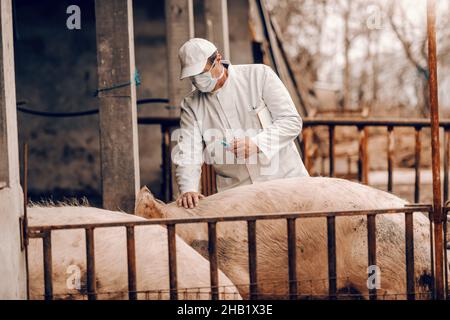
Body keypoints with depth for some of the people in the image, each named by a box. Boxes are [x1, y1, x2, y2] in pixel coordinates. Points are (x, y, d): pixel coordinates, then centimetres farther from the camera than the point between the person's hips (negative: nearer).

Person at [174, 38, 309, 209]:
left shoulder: (259, 75, 1)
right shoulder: (191, 105, 7)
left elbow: (292, 121, -3)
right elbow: (186, 155, -2)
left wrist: (257, 143, -19)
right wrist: (188, 190, -23)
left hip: (285, 178, -1)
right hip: (237, 195, 1)